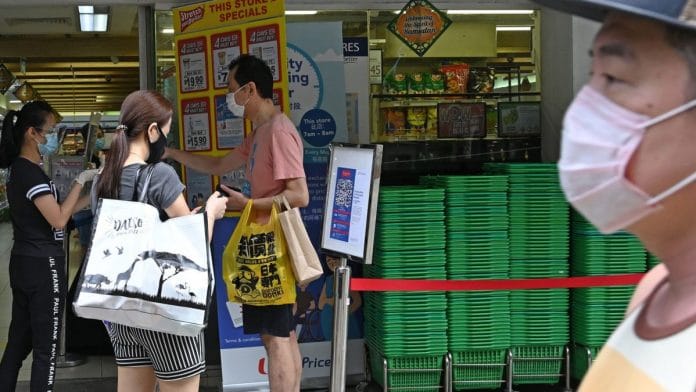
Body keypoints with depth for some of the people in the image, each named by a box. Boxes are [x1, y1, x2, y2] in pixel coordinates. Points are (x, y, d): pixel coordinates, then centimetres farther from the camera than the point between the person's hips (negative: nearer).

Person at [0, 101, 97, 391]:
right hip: (43, 265, -9)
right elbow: (59, 219, -19)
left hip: (24, 262, 10)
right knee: (46, 348, -2)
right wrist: (81, 181, -12)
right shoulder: (30, 173, -18)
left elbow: (52, 212, 13)